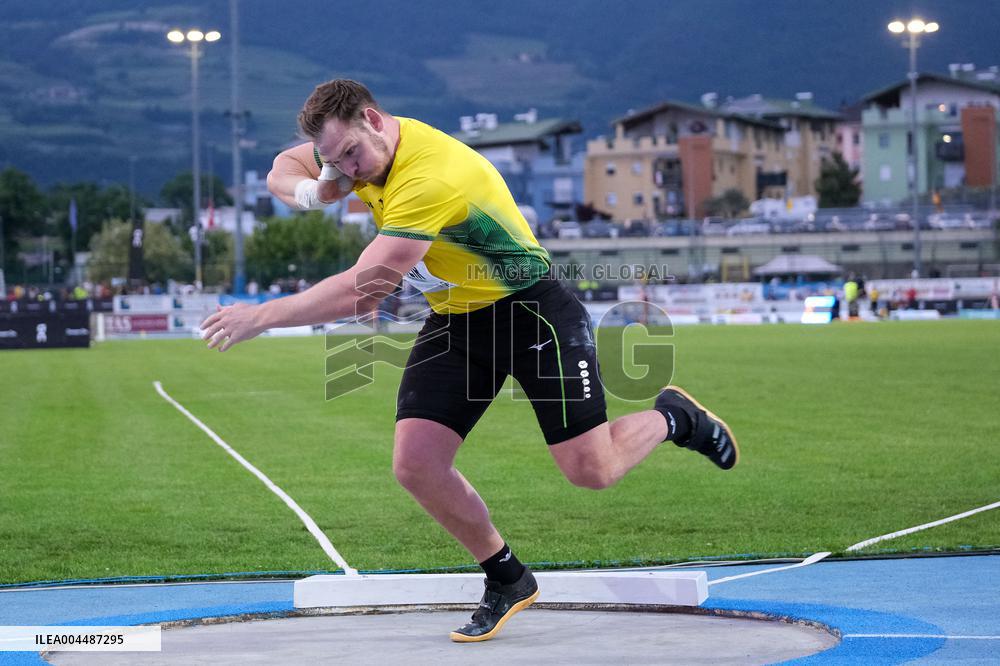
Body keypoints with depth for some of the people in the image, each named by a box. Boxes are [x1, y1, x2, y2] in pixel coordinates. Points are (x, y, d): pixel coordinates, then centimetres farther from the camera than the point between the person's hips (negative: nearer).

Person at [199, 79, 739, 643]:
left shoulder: (432, 177, -32)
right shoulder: (355, 149, -4)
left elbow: (364, 290, -34)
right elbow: (283, 170, 14)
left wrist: (262, 316, -30)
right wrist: (309, 191, -11)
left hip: (531, 309, -7)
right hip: (454, 322, 8)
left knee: (591, 469, -11)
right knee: (416, 465, -10)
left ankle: (674, 417, 22)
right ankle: (508, 581, 10)